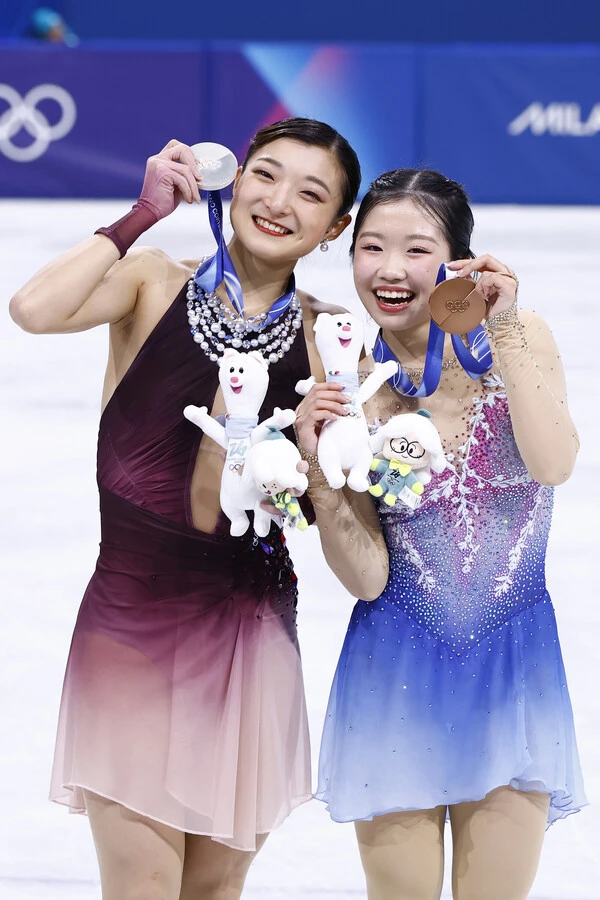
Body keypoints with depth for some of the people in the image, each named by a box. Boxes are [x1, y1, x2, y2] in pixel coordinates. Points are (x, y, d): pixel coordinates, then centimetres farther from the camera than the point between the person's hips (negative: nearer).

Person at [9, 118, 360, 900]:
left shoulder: (327, 338, 1)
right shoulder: (154, 285, -2)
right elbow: (34, 310, -24)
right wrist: (145, 213, -14)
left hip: (248, 627, 2)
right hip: (129, 623, -2)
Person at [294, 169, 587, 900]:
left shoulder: (519, 341, -4)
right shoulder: (346, 388, -5)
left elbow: (552, 464, -23)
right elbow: (366, 578, -8)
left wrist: (503, 333, -22)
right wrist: (319, 468, -22)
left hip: (513, 671, 0)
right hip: (397, 675, 0)